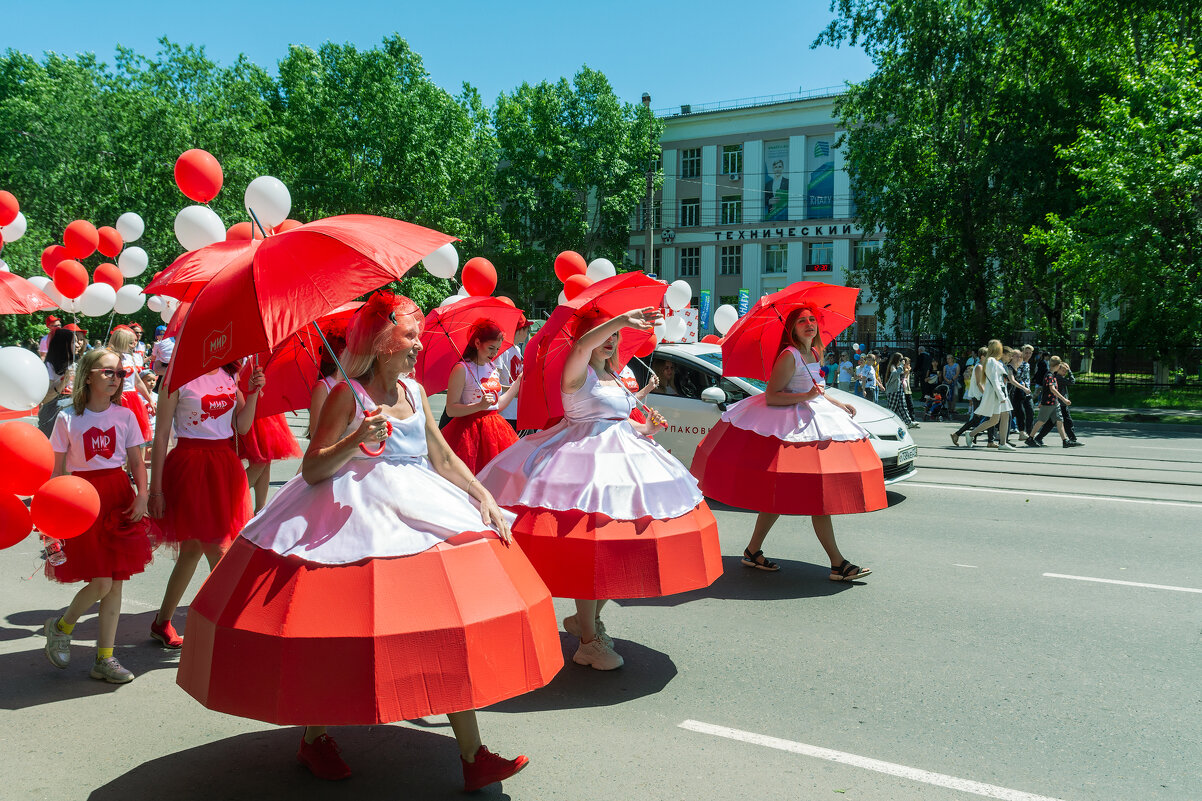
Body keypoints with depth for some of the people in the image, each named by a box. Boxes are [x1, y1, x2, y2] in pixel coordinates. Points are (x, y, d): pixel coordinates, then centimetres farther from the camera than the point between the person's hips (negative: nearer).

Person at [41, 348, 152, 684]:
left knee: (116, 582, 5)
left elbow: (136, 462, 6)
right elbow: (57, 469, 0)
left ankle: (105, 658, 16)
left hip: (119, 498, 3)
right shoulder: (68, 418, -2)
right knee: (101, 583, -8)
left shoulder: (124, 416, 5)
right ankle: (61, 626, 23)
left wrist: (142, 494, -8)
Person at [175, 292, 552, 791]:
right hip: (353, 519, -5)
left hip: (419, 509, 6)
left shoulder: (414, 392, 12)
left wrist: (484, 497, 7)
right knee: (338, 627, 3)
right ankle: (314, 737, 30)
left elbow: (444, 457, 16)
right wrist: (358, 441, -25)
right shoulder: (347, 394, -6)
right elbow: (312, 470, -11)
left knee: (453, 620, -2)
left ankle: (472, 756, 3)